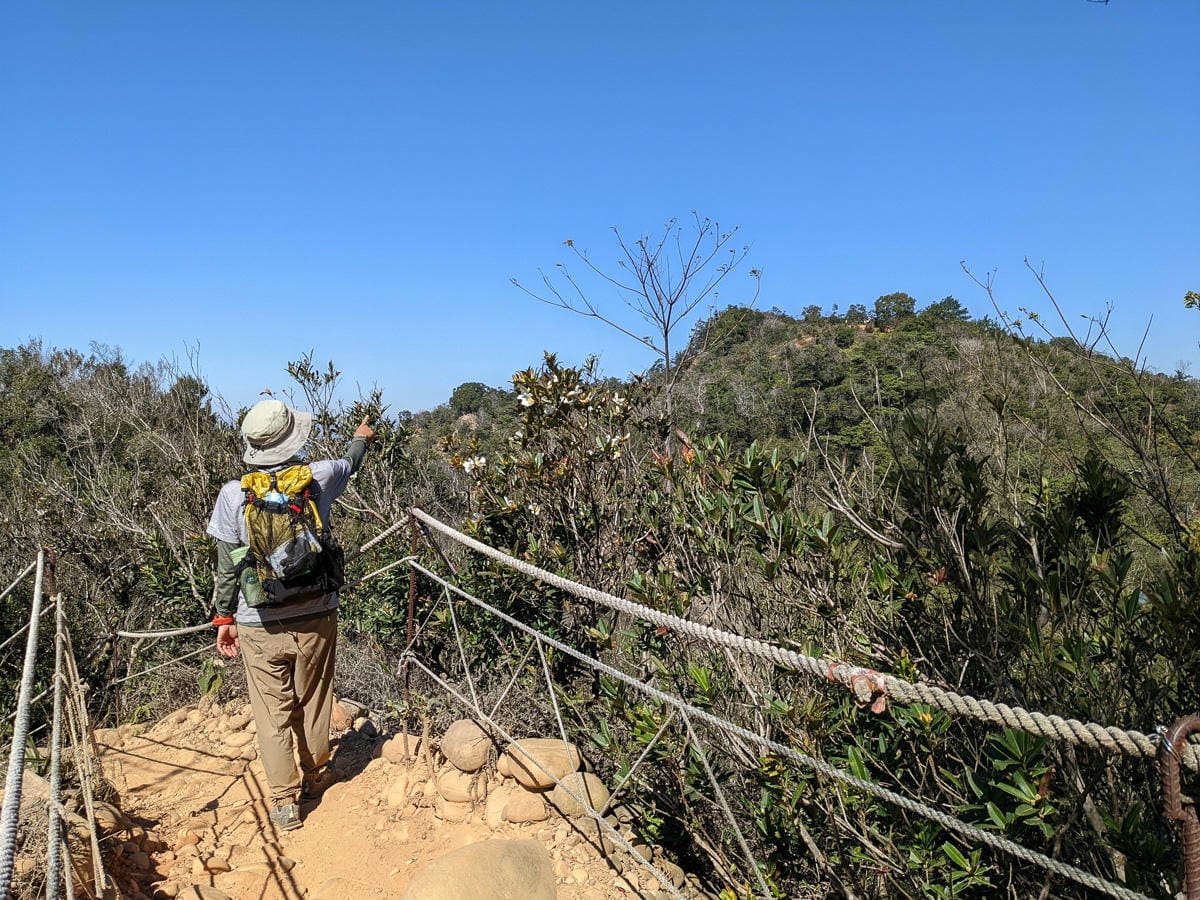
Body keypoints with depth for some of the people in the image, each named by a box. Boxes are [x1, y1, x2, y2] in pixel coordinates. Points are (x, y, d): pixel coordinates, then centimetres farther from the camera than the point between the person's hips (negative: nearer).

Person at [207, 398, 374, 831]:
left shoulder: (234, 495, -12)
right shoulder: (317, 478, -10)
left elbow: (227, 566, -6)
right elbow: (348, 465, 14)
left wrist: (224, 617, 8)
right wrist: (361, 439, 36)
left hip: (260, 625, -1)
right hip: (315, 617, 1)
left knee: (272, 711, 13)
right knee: (313, 702, 20)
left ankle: (284, 800, 21)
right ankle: (315, 774, 40)